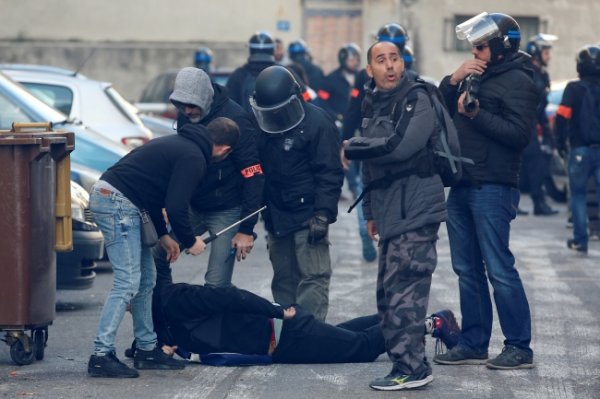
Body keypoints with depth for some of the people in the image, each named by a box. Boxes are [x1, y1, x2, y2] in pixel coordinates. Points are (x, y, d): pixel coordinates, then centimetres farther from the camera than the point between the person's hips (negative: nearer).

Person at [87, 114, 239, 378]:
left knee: (146, 279, 16)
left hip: (106, 196, 10)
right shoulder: (194, 158, -11)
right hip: (118, 204, -10)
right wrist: (190, 242, 0)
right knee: (128, 283, -12)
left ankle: (147, 350, 21)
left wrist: (163, 235, 27)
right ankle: (101, 355, -14)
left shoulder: (179, 144, 20)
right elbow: (176, 207, -16)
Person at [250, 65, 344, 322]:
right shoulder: (263, 124, 11)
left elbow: (329, 173, -12)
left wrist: (322, 214, -19)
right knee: (283, 279, 10)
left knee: (313, 277, -10)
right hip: (276, 216, 7)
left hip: (307, 216, -7)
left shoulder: (317, 123, -9)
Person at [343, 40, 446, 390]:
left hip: (416, 211, -9)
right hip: (391, 213, 9)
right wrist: (371, 211, 23)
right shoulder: (373, 105, 16)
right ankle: (406, 358, 19)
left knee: (403, 289, -12)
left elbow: (400, 147, -23)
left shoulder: (418, 100, -9)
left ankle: (412, 367, -10)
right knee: (389, 292, 12)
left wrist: (351, 148, -13)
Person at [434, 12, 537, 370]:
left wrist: (476, 115, -20)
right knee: (468, 270, 11)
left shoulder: (517, 82, -7)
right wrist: (454, 81, 1)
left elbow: (519, 133, -18)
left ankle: (519, 348, -5)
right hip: (462, 187, 9)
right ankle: (474, 344, 17)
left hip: (493, 189, -9)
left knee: (499, 270, -9)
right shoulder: (478, 77, 20)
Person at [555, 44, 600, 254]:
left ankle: (580, 240, 9)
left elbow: (562, 117, -12)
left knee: (578, 193, 11)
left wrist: (561, 143, -2)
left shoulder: (574, 89, -6)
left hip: (581, 150, -2)